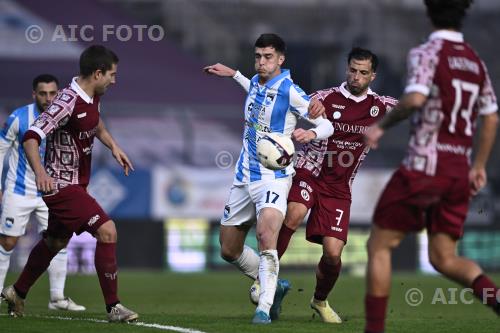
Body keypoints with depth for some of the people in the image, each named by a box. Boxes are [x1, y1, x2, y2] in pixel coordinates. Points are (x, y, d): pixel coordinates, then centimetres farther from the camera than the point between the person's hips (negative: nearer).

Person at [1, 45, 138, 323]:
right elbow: (31, 137, -31)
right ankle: (113, 308, -13)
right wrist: (40, 172, -45)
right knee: (107, 231, -18)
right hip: (63, 185, -10)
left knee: (55, 241, 23)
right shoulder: (68, 102, -24)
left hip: (76, 184, 10)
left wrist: (113, 146, 20)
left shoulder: (93, 97, 4)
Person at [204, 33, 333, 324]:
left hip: (274, 177, -8)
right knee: (229, 250, 11)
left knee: (266, 236, -30)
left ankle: (264, 307, -26)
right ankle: (273, 286, 31)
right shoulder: (255, 83, 8)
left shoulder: (290, 91, -13)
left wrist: (311, 133, -31)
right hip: (244, 177, 8)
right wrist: (232, 74, 37)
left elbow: (327, 125, -11)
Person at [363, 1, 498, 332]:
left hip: (424, 166, -6)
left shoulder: (427, 53, -8)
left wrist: (382, 125, -11)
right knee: (444, 258, 10)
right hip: (459, 173, 6)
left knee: (379, 246, 6)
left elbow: (415, 99, -25)